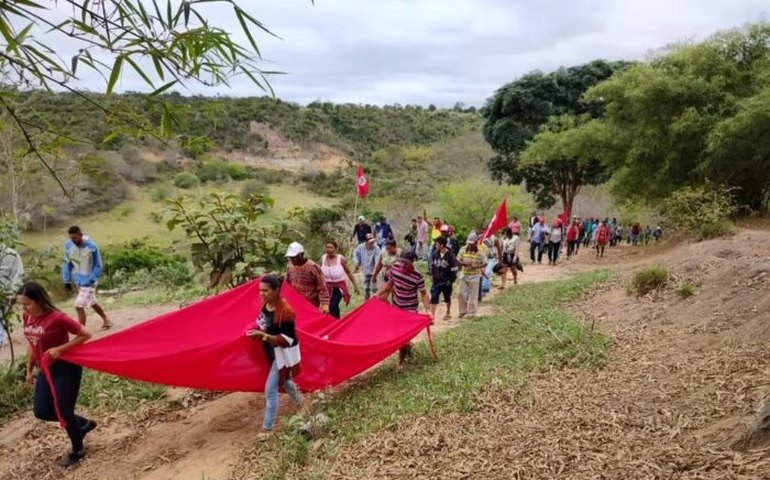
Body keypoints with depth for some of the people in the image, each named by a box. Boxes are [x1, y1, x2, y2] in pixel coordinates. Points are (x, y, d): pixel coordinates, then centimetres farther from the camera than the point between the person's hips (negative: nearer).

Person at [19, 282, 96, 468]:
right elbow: (31, 344, 13)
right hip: (46, 370, 8)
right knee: (41, 411, 8)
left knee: (64, 411, 0)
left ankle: (77, 450, 24)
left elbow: (85, 334, -19)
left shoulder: (57, 318, -23)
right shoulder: (27, 318, -1)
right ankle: (84, 424, 30)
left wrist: (60, 349, -25)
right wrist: (29, 370, 15)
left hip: (66, 368, -8)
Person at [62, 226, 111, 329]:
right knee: (92, 303, 20)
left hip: (88, 281, -6)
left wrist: (90, 280, -20)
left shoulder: (91, 246, -20)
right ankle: (106, 320, 41)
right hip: (78, 280, 6)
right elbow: (67, 263, 4)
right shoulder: (68, 245, -8)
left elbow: (98, 266, -12)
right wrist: (67, 280, 1)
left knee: (79, 305, -12)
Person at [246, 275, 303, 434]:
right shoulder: (265, 304, -5)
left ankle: (267, 428, 8)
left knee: (270, 389, -5)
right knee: (283, 381, 27)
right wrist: (256, 330, -5)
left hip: (282, 353, -8)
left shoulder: (285, 310, -29)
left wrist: (262, 335, -33)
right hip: (271, 351, 8)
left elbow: (286, 339, -27)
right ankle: (298, 401, 54)